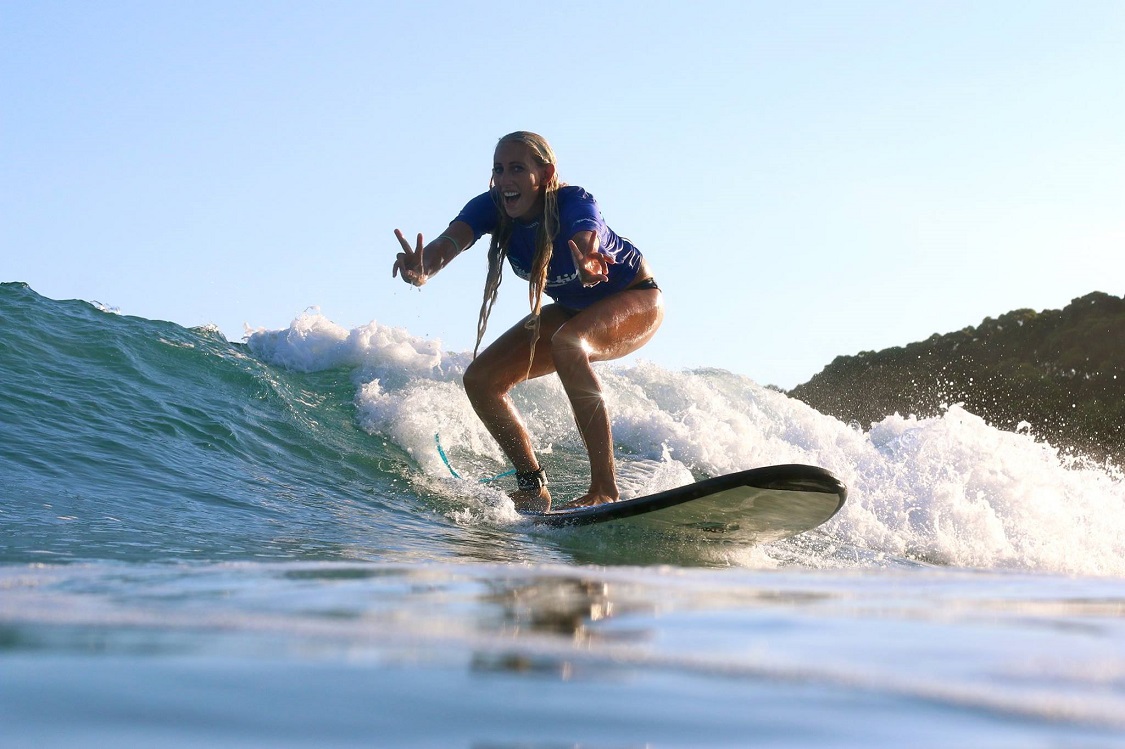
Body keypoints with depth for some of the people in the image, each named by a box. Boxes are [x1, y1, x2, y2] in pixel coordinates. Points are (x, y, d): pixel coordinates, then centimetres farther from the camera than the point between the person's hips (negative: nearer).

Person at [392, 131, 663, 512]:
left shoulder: (574, 202, -33)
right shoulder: (491, 207, -21)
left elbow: (586, 242, -56)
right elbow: (451, 240, -40)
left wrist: (588, 267, -81)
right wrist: (423, 270, -63)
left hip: (636, 300, -6)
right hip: (572, 309, 7)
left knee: (567, 343, -38)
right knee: (481, 380, -7)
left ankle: (605, 487, -36)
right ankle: (533, 487, 5)